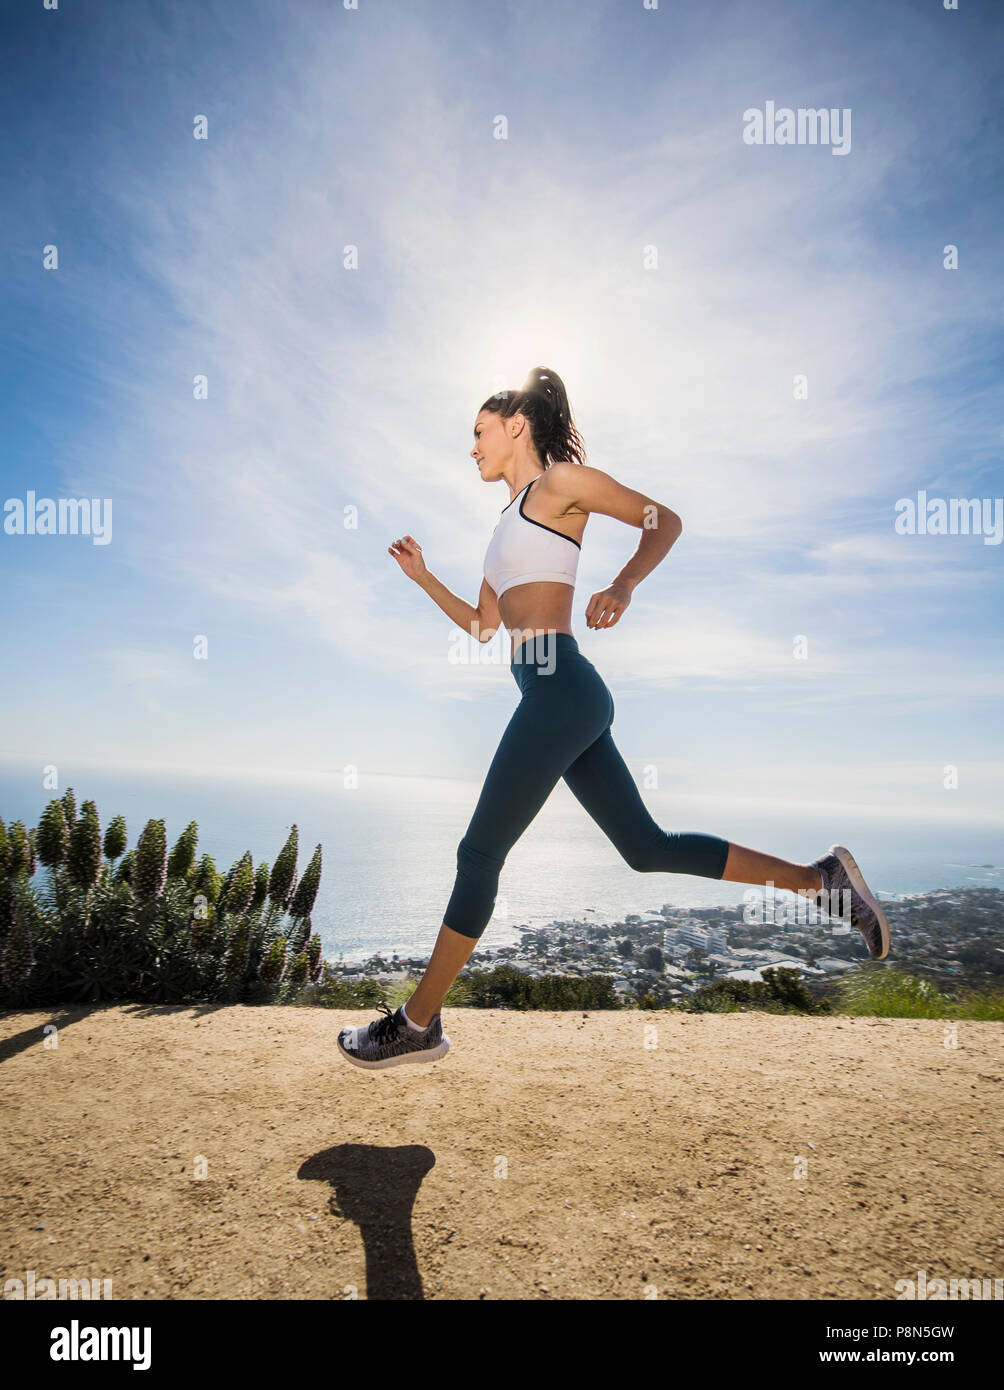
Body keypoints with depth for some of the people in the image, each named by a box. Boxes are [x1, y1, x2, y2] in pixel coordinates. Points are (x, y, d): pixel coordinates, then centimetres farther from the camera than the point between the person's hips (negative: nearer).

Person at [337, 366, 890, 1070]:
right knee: (647, 846, 10)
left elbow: (664, 520, 1)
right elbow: (482, 625, 27)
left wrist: (622, 587, -15)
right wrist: (422, 574, 21)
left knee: (480, 853, -2)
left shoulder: (560, 481, 3)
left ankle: (418, 1024, 13)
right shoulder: (512, 520, 27)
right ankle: (820, 877, 17)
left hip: (560, 691, -9)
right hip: (562, 698, 9)